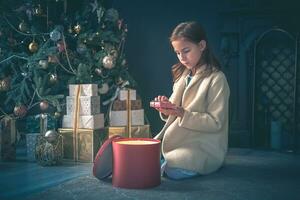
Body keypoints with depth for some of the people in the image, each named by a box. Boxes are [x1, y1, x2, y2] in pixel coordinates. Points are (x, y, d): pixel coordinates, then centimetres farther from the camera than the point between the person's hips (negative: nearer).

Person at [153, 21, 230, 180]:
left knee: (171, 169, -30)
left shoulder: (216, 79, -9)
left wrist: (183, 113, -24)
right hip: (180, 142, 6)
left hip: (203, 148, -6)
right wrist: (166, 109, -7)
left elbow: (215, 123, -15)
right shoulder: (183, 76, 14)